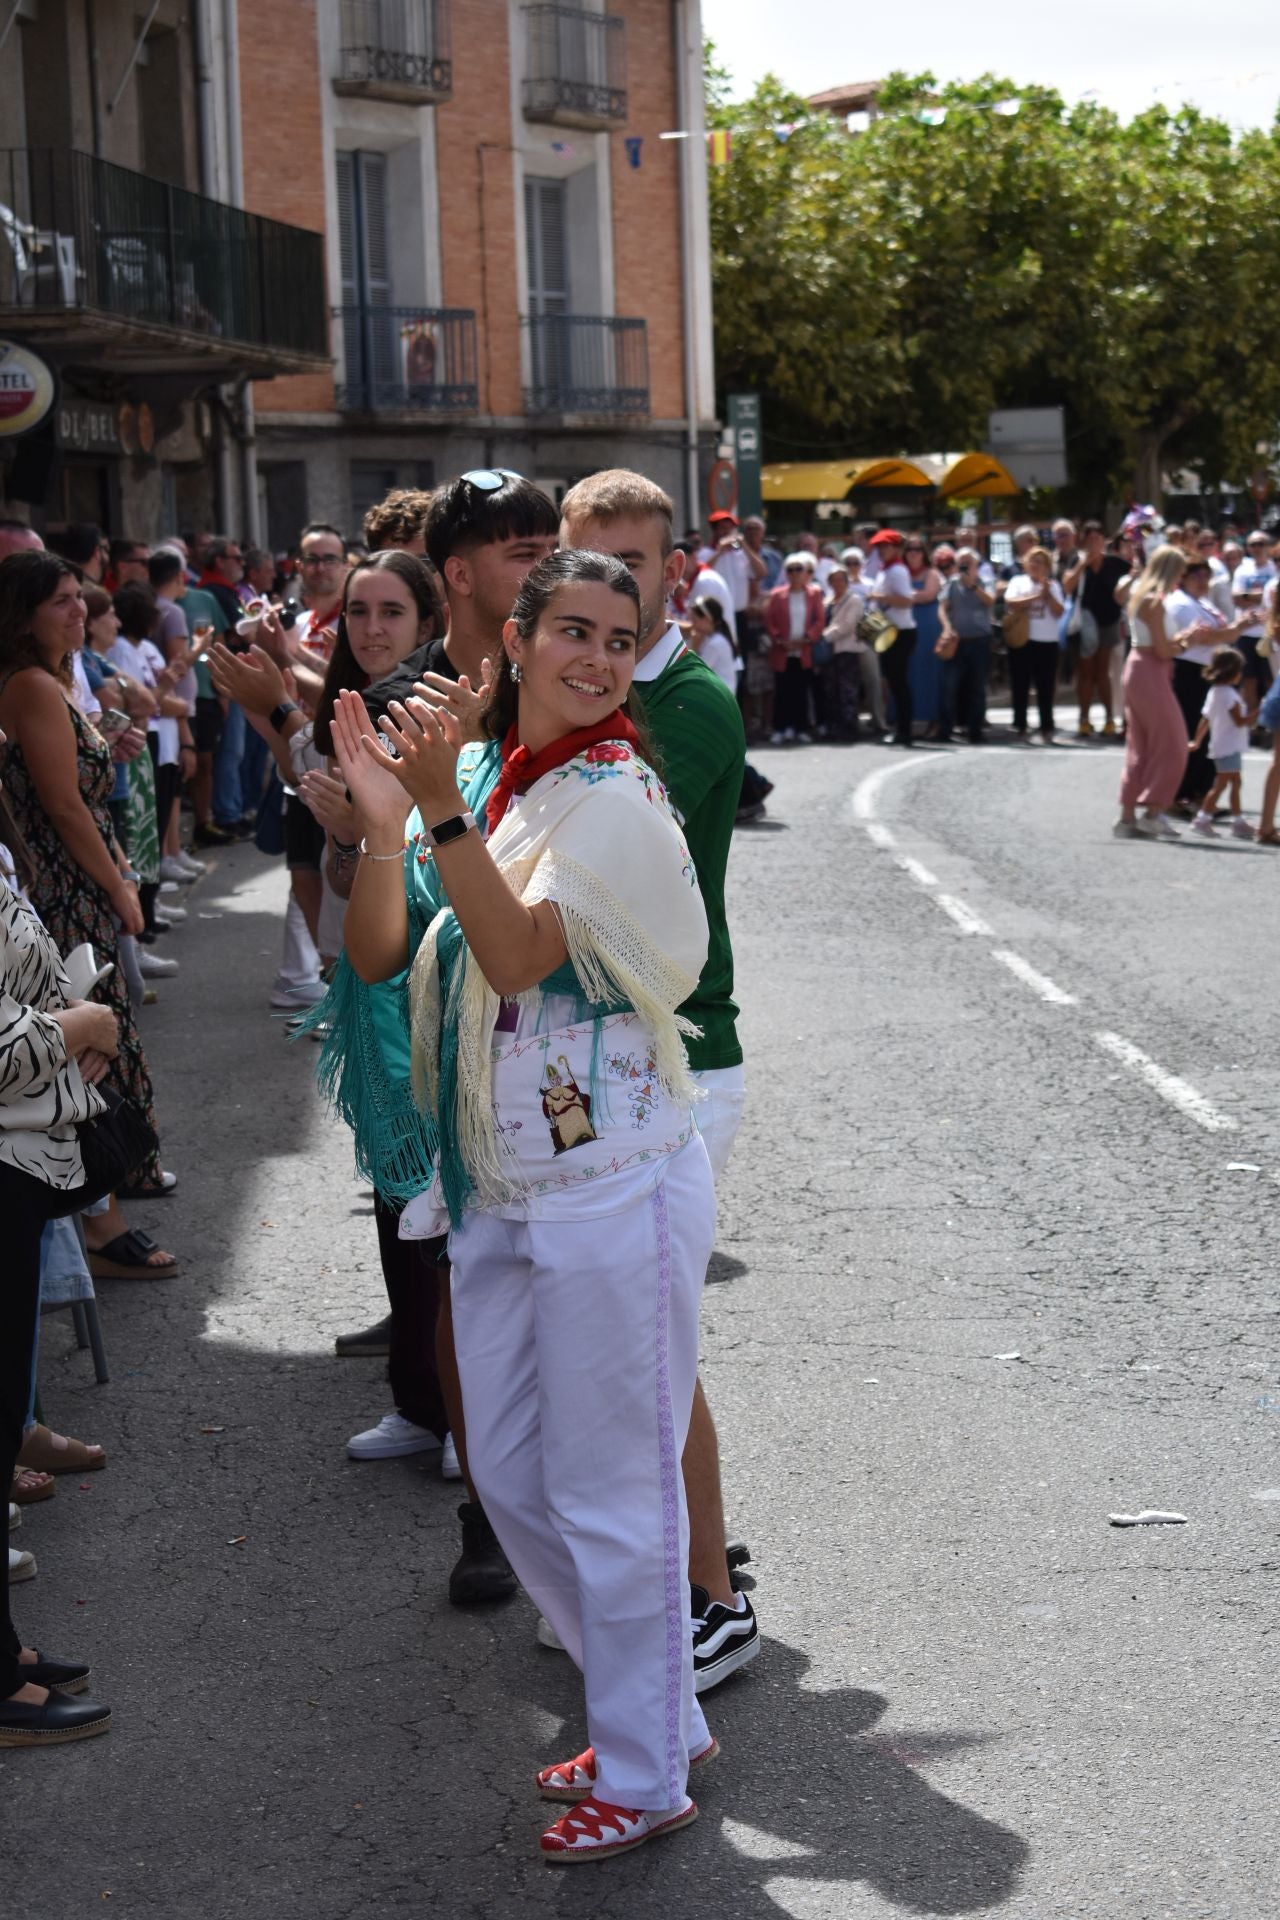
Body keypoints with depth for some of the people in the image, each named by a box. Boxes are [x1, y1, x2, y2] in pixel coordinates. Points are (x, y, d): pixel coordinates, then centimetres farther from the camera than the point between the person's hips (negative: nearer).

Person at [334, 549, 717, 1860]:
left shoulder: (610, 797, -13)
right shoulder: (497, 791, 9)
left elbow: (517, 956, -25)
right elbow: (375, 958, 5)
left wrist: (440, 809, -32)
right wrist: (383, 826, -10)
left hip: (610, 1191, -8)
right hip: (502, 1196, 8)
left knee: (608, 1494, 1)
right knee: (513, 1479, 17)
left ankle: (645, 1778, 17)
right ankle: (654, 1718, 33)